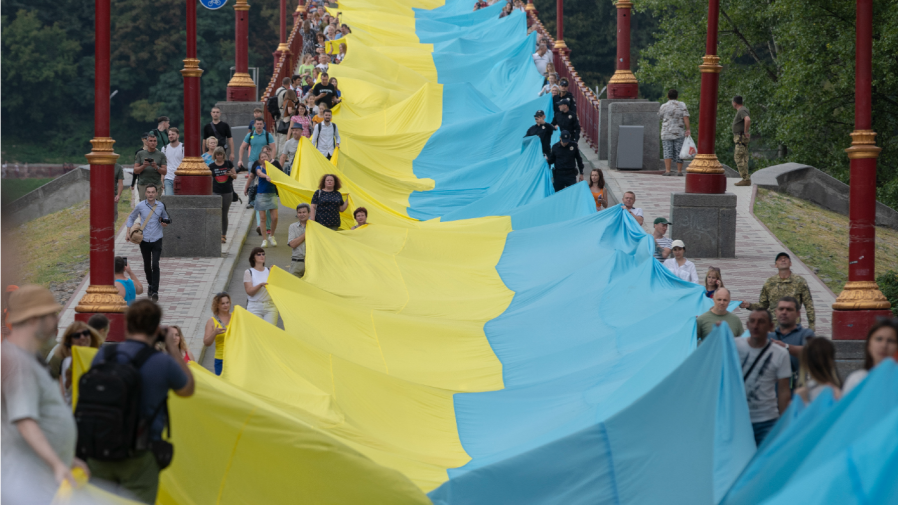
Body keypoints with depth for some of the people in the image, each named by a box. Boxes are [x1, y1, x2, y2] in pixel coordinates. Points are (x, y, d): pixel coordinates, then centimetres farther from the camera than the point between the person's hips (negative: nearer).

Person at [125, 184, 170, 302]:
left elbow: (165, 217, 20)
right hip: (144, 240, 1)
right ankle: (150, 284, 38)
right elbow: (131, 218, 13)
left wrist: (165, 223, -3)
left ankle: (155, 291, -14)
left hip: (157, 240, -1)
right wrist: (128, 233, 3)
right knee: (147, 266, 12)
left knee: (155, 265, -14)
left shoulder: (160, 206, 0)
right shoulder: (140, 206, -2)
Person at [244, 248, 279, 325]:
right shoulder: (248, 272, 2)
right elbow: (249, 291, -8)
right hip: (254, 307, -2)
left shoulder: (269, 271, 11)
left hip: (270, 307, 2)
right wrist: (260, 285, -24)